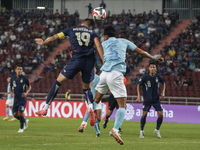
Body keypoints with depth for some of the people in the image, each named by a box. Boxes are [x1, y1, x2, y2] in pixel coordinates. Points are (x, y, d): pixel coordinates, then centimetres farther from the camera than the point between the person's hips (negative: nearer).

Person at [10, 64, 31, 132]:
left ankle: (21, 128, 6)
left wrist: (26, 92, -12)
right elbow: (10, 87, 15)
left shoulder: (24, 78, -7)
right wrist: (11, 92, -6)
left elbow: (29, 86, 6)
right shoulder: (13, 78, 1)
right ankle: (25, 121, 30)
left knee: (20, 113, -12)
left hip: (22, 99, -4)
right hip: (16, 99, 4)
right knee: (15, 114, 2)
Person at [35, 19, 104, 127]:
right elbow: (98, 46, 3)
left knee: (59, 81, 8)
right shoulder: (92, 33, 19)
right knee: (86, 88, 18)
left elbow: (55, 37, 25)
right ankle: (90, 108, -11)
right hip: (90, 61, 2)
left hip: (77, 60, -2)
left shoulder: (71, 30, 19)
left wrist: (43, 42, 42)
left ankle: (45, 108, 7)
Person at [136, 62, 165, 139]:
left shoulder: (158, 77, -6)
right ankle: (141, 131, 7)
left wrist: (163, 92, 2)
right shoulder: (145, 77, -13)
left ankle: (157, 130, 14)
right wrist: (139, 95, -10)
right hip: (147, 100, -2)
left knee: (161, 115, -9)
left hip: (156, 99, 2)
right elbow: (138, 85, 0)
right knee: (144, 114, -14)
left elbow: (163, 83, 15)